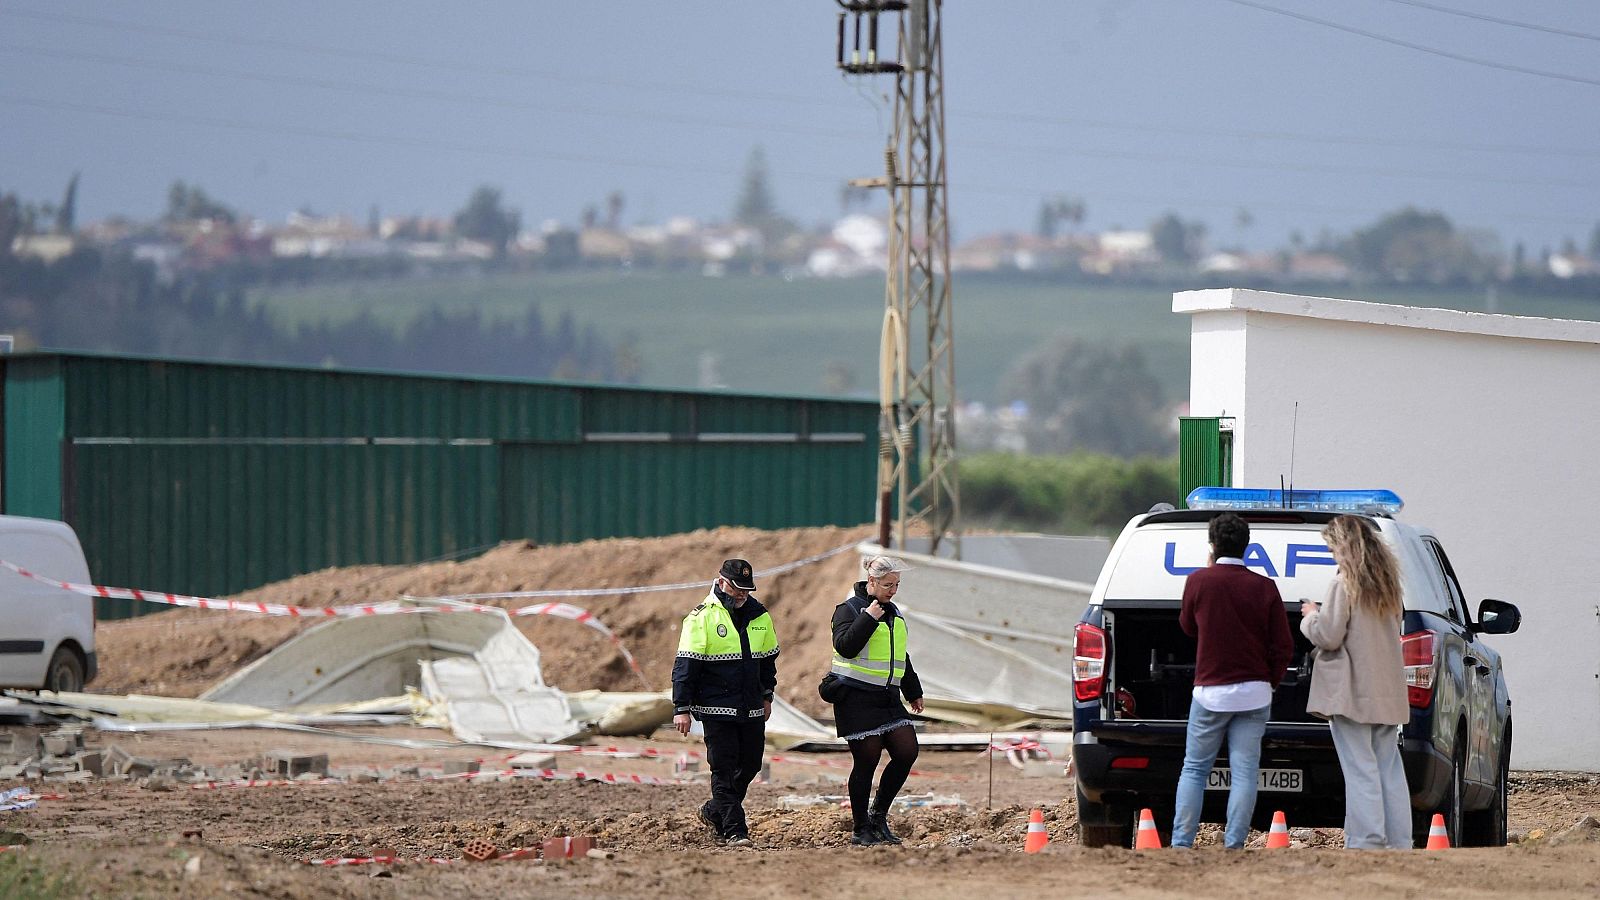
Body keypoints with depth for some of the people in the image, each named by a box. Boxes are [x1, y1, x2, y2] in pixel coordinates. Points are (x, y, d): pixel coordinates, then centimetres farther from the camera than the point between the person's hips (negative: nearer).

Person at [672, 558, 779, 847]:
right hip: (716, 709, -6)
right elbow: (685, 665, -9)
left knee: (750, 764, 9)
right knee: (724, 769, -7)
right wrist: (681, 708, -12)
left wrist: (766, 696, 23)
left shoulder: (759, 615, 9)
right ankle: (734, 831, -6)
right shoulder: (702, 617, -8)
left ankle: (714, 813, 28)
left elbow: (768, 658, 23)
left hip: (751, 709, 6)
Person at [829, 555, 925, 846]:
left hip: (887, 698, 7)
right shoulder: (849, 609, -6)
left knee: (907, 751, -3)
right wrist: (868, 618, -23)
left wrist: (913, 692, 30)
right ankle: (861, 830, 4)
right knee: (866, 761, -6)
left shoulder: (892, 612, 18)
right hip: (857, 699, -7)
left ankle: (878, 815, 12)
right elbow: (845, 646, -21)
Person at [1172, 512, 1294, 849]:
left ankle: (1180, 844, 3)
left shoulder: (1198, 581, -5)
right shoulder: (1264, 587, -2)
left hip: (1210, 691, -1)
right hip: (1254, 693, 1)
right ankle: (1234, 845, -3)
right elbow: (1283, 646, -1)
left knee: (1194, 770, 8)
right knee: (1244, 772, 1)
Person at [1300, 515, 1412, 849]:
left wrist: (1311, 616, 5)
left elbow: (1328, 635, -15)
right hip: (1387, 693, 8)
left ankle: (1366, 842, -10)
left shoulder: (1344, 584, -12)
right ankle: (1398, 841, 10)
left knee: (1361, 771, -8)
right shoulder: (1387, 584, 13)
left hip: (1353, 693, -8)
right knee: (1389, 769, 11)